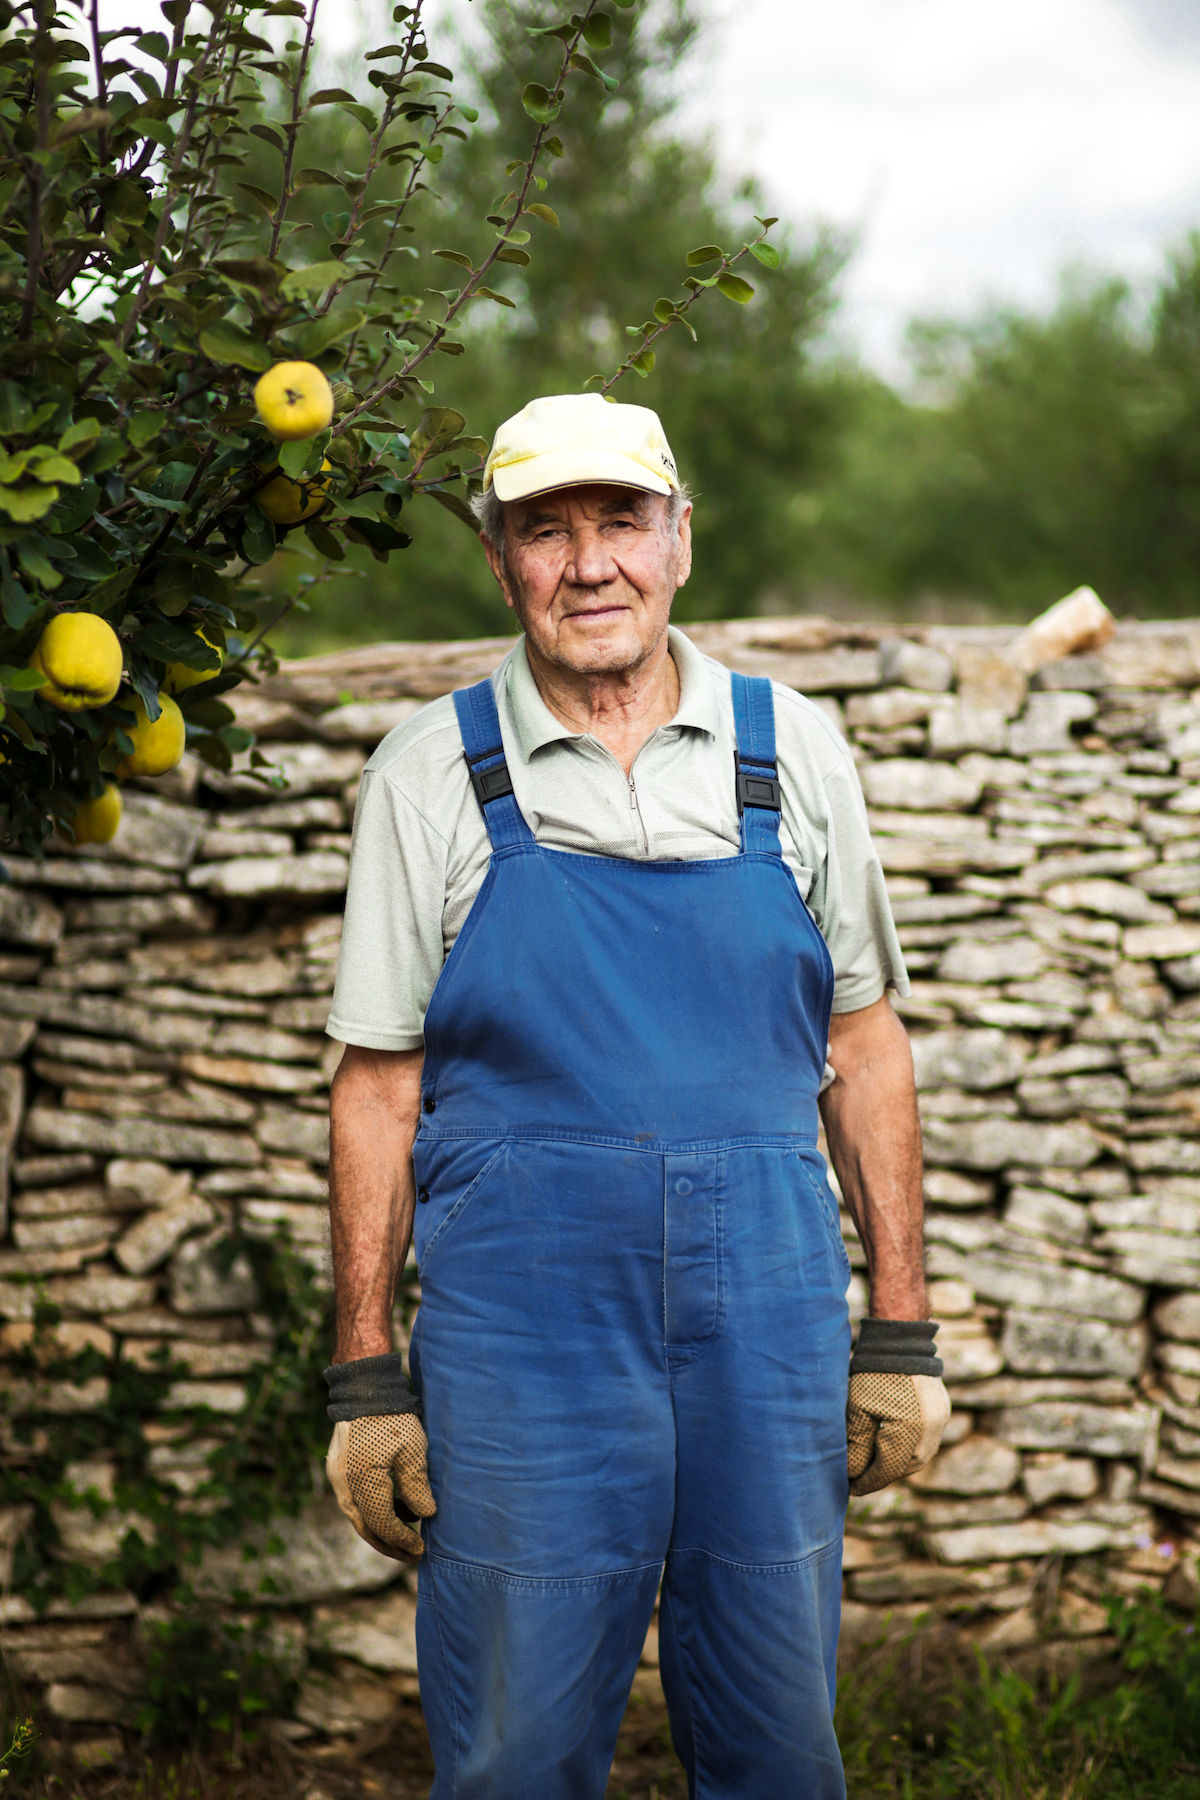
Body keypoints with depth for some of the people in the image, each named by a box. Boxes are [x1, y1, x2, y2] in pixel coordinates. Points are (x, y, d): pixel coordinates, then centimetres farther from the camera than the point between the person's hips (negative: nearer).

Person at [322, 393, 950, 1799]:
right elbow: (377, 1085, 3)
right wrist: (365, 1374, 0)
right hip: (520, 1321, -1)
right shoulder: (430, 774, 2)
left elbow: (863, 1042, 10)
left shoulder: (790, 750, 6)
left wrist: (900, 1332, 6)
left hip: (767, 1309, 2)